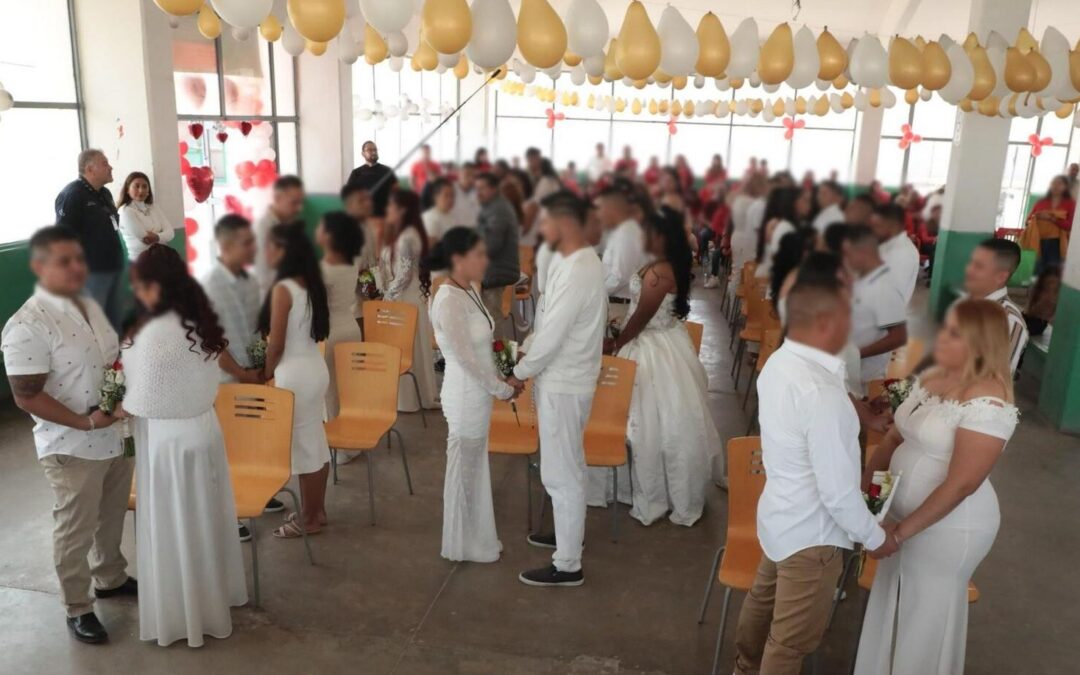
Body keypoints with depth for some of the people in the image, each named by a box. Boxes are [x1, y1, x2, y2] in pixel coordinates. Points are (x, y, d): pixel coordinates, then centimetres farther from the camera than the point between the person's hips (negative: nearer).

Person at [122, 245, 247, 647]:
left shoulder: (157, 333, -25)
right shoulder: (199, 320, 0)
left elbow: (142, 402, -18)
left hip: (170, 440, -8)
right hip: (204, 427, 8)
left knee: (176, 530, 9)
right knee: (205, 519, 21)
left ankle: (186, 614, 25)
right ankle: (217, 592, 38)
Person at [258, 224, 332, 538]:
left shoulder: (283, 289, -18)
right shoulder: (309, 282, 6)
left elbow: (276, 344, -16)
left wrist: (266, 374, 1)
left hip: (295, 373, -8)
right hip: (315, 367, 9)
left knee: (302, 447, 2)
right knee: (315, 442, 16)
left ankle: (308, 519, 15)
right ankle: (317, 511, 28)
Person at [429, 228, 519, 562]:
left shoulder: (469, 291, 4)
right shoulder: (449, 301, -24)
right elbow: (465, 358, -23)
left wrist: (499, 379, 6)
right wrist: (502, 389, -14)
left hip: (478, 392, 9)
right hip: (466, 396, -9)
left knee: (476, 466, 20)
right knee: (463, 469, 8)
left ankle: (476, 537, 36)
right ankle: (462, 544, 26)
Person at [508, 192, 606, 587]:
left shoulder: (577, 273, -25)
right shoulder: (573, 262, 8)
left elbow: (552, 337, -23)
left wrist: (519, 373, -10)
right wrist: (523, 348, 7)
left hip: (563, 384, -10)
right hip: (562, 378, 10)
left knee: (561, 473, 0)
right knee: (565, 467, 24)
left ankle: (567, 566, 12)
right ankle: (570, 533, 42)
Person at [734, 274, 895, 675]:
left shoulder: (779, 363, -7)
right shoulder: (823, 395, -35)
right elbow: (838, 493, -27)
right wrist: (875, 538, -10)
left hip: (779, 515, 9)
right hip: (809, 534, -9)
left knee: (763, 599, 31)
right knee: (793, 639, 14)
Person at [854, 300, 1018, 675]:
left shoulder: (987, 404, -24)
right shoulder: (931, 377, 2)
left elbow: (961, 484, -24)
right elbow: (896, 438, 9)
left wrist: (902, 529, -18)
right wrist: (863, 486, 0)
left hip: (949, 526, -7)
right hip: (907, 512, 8)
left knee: (925, 614, 13)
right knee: (894, 603, 22)